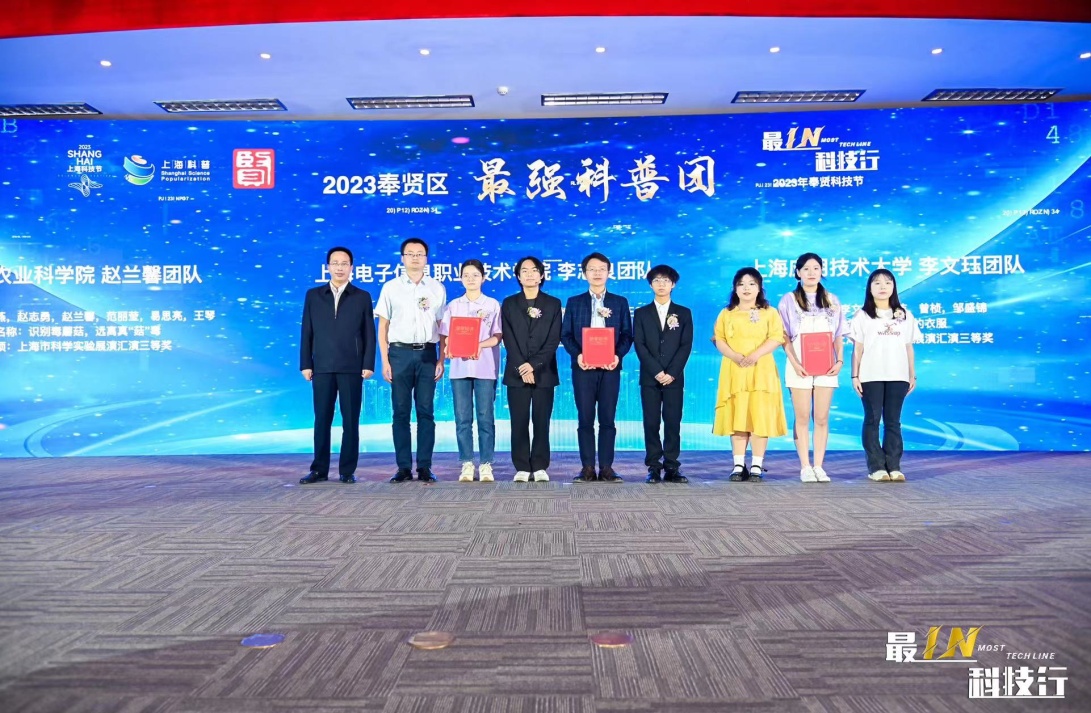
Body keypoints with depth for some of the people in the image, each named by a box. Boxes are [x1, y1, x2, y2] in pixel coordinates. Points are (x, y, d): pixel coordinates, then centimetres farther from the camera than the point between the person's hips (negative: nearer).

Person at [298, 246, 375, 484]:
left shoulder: (362, 297, 8)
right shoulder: (313, 295, 11)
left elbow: (369, 333, 4)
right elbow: (307, 332, 8)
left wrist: (368, 364, -4)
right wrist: (306, 364, 1)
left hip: (351, 367, -1)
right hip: (322, 366, 1)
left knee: (350, 420, 1)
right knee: (322, 419, 4)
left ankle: (347, 470, 8)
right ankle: (319, 469, 11)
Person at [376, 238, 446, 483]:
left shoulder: (437, 288, 9)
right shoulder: (390, 287, 7)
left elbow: (442, 327, 8)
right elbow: (383, 326, 6)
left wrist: (441, 360, 1)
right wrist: (385, 361, -1)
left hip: (427, 353, 0)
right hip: (400, 352, 0)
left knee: (426, 411, 0)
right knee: (401, 412, 1)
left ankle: (424, 467, 5)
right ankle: (404, 467, 7)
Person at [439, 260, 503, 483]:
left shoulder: (492, 305, 6)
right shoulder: (453, 306, 12)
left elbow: (497, 337, 0)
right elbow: (446, 336, 9)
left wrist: (480, 344, -19)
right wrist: (448, 348, -13)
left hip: (485, 367, -2)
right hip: (459, 367, 2)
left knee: (485, 417, -2)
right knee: (462, 418, 1)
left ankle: (486, 465, 3)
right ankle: (467, 464, 7)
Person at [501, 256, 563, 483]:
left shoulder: (553, 304, 8)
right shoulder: (509, 304, 10)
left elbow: (554, 340, -1)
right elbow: (508, 339, 1)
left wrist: (534, 365, -12)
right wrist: (522, 368, -10)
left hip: (544, 372, 0)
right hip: (517, 372, 1)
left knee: (542, 421, 1)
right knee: (519, 422, 0)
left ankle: (540, 467, 7)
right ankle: (522, 468, 5)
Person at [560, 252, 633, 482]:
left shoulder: (620, 302, 12)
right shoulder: (574, 302, 11)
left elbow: (627, 335, 7)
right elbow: (565, 335, 6)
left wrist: (618, 355, -10)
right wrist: (577, 355, -11)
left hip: (610, 368, 0)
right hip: (583, 367, 0)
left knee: (607, 419, 1)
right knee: (585, 419, 0)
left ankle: (606, 468, 6)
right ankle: (587, 469, 5)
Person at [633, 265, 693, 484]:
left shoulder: (683, 313, 10)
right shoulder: (641, 313, 9)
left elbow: (686, 345, 2)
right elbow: (639, 345, 0)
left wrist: (672, 373, -10)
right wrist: (656, 371, -11)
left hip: (674, 377, 0)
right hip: (649, 377, 0)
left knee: (673, 422, -1)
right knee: (651, 423, -1)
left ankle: (671, 468, 2)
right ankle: (654, 468, 2)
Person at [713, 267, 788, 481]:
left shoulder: (769, 313, 8)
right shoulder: (726, 313, 14)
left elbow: (776, 338, -3)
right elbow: (719, 340, 5)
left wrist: (755, 355, -18)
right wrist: (735, 356, -14)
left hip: (761, 372, -2)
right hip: (734, 372, 2)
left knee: (760, 416, -5)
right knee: (736, 417, -1)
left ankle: (757, 466, -1)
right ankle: (738, 465, 3)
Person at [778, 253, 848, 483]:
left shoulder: (832, 300, 14)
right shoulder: (789, 300, 6)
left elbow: (838, 336, 12)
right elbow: (785, 337, 1)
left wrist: (840, 361, -1)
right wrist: (794, 363, -10)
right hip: (800, 367, -2)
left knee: (822, 418, 1)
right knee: (802, 418, -1)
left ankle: (819, 466, 6)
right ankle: (805, 467, 3)